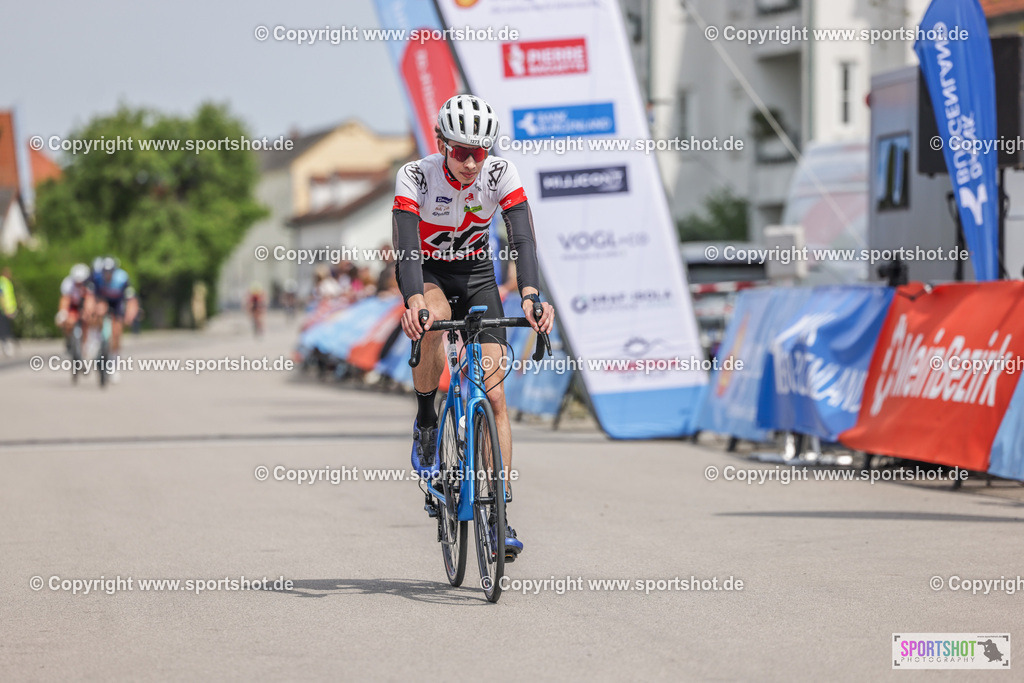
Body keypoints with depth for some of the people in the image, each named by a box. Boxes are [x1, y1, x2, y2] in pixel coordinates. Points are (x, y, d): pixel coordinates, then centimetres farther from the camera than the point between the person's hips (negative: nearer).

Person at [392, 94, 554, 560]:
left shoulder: (501, 174, -21)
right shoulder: (415, 176, -26)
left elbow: (523, 240, -30)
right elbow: (405, 246, -36)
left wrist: (530, 294, -48)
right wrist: (414, 302, -54)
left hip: (476, 272, 1)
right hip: (426, 271, -1)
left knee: (493, 394, -11)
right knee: (432, 320, -39)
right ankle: (426, 422, -13)